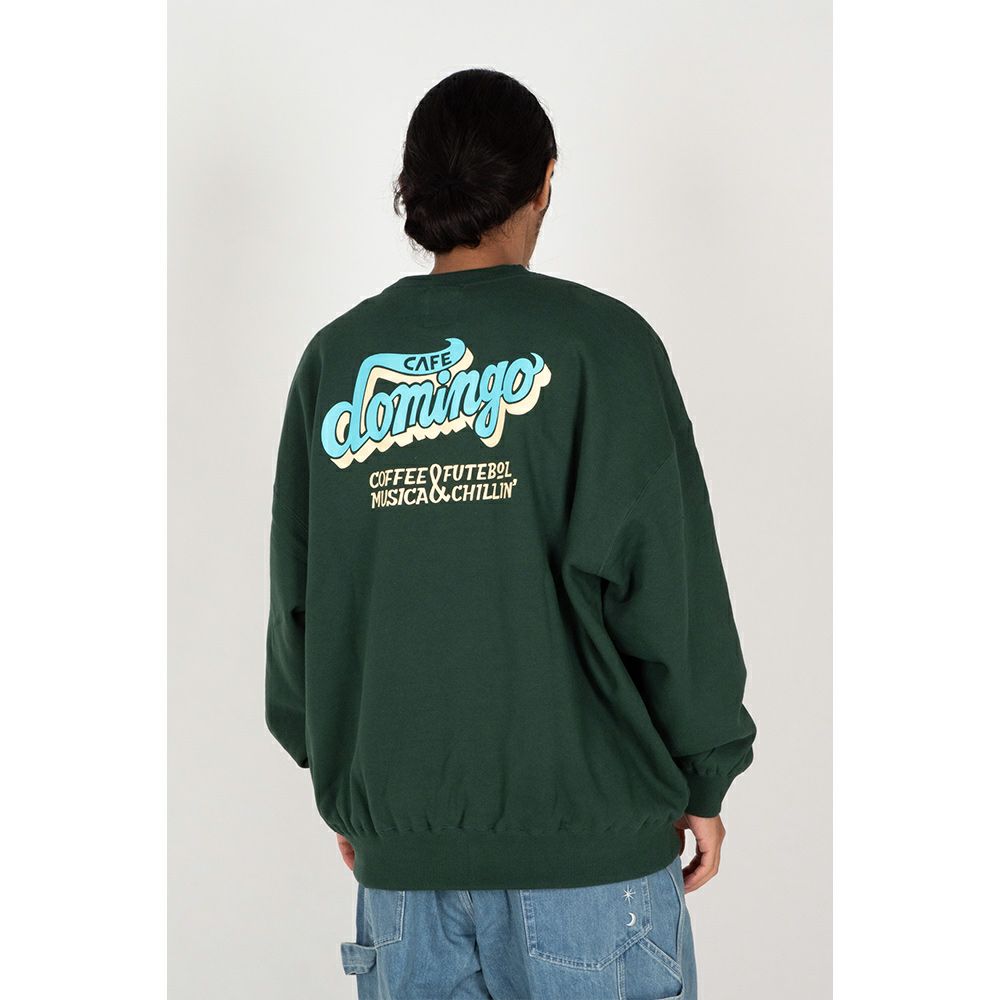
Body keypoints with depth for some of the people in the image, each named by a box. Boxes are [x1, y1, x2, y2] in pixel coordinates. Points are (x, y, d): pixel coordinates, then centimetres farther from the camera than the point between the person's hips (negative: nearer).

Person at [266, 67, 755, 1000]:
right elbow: (662, 580, -9)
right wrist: (702, 779, 1)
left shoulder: (336, 357, 6)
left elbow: (296, 592, 9)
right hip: (585, 820, -3)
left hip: (398, 833, 4)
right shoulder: (598, 341, -5)